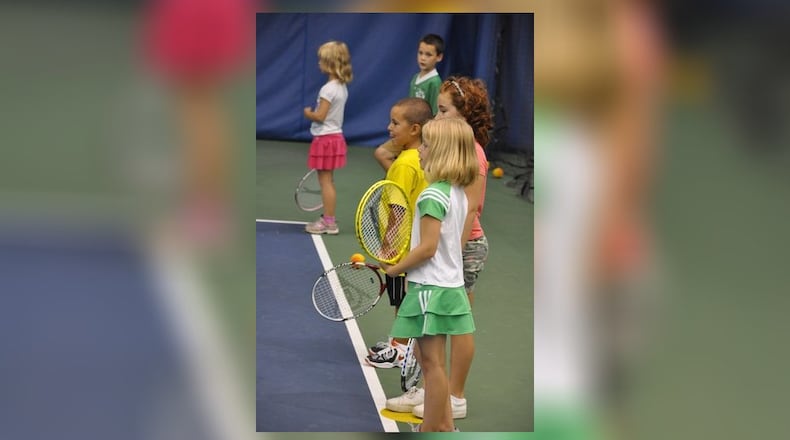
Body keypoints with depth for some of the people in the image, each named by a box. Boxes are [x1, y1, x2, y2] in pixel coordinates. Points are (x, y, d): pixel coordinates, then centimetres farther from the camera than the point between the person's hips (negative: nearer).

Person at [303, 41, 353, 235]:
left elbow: (320, 116, -21)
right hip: (334, 137, 10)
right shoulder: (342, 87, 8)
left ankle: (329, 223, 0)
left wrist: (308, 113, -4)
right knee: (328, 181, 16)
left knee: (325, 181, -3)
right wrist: (314, 113, 12)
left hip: (326, 139, -10)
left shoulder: (328, 89, -20)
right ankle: (328, 219, 24)